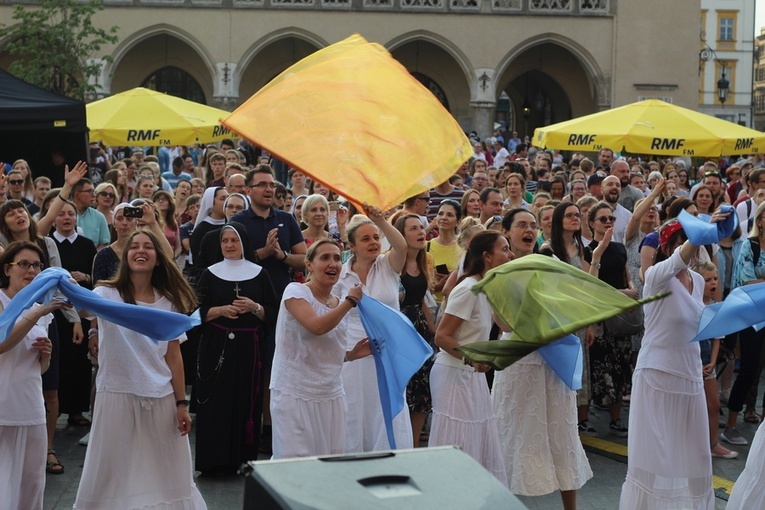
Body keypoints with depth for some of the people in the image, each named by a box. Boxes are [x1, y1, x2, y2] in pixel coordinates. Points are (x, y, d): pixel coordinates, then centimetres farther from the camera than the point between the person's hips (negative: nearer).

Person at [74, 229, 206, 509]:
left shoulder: (169, 301, 5)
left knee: (167, 476, 9)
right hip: (118, 395, -3)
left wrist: (181, 403, 2)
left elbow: (174, 356, 6)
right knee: (113, 474, 4)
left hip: (161, 398, 3)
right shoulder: (109, 294, -4)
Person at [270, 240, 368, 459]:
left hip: (331, 395, 6)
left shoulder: (339, 304, 12)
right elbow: (317, 326, -24)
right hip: (295, 394, -6)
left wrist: (352, 354, 2)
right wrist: (351, 301, -13)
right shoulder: (295, 292, -6)